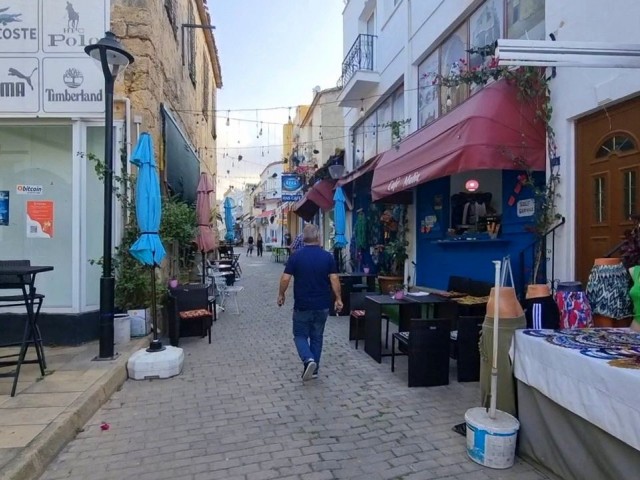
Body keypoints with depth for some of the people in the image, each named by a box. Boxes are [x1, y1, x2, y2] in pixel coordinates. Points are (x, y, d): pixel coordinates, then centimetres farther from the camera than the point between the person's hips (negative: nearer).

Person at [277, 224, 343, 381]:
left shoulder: (296, 256, -8)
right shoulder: (327, 256, -4)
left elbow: (285, 279, -9)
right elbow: (334, 279, -9)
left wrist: (281, 295, 6)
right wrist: (338, 299, 1)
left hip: (302, 305, -2)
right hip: (322, 305, 2)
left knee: (300, 335, 12)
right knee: (317, 337, 16)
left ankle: (308, 360, -11)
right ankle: (314, 369, 21)